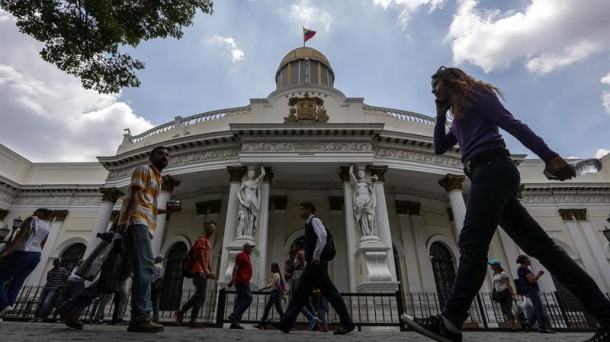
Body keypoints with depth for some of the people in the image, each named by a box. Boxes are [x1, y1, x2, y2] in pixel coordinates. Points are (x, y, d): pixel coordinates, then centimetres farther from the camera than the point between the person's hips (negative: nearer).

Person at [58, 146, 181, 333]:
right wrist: (126, 217, -24)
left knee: (123, 272, 6)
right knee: (144, 267, -19)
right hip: (137, 222, -9)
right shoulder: (144, 170, 6)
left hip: (144, 226, 9)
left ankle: (73, 305, 11)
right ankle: (140, 317, -22)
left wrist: (167, 209, 26)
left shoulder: (157, 179, 31)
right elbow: (135, 194, -12)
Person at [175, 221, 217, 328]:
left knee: (200, 295, 5)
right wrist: (206, 270, -25)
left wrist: (212, 271, 11)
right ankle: (181, 311, -7)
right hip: (199, 271, -10)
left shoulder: (208, 242, 26)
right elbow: (200, 256, -16)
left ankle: (193, 321, 4)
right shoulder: (202, 239, -3)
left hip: (203, 272, 10)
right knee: (201, 294, -14)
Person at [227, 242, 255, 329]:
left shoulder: (246, 257, 26)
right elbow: (236, 266, -15)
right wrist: (233, 279, -25)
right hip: (242, 281, -10)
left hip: (244, 281, 10)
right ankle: (234, 317, -16)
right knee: (248, 298, -15)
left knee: (240, 301, 5)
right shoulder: (241, 255, -2)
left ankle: (234, 322, 4)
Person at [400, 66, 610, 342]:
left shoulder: (474, 93, 8)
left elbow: (512, 123, -4)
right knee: (539, 245, 2)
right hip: (489, 173, 9)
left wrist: (548, 156, -12)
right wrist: (441, 113, 22)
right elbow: (439, 148, 26)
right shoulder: (459, 116, 31)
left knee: (472, 242, -22)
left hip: (493, 168, -9)